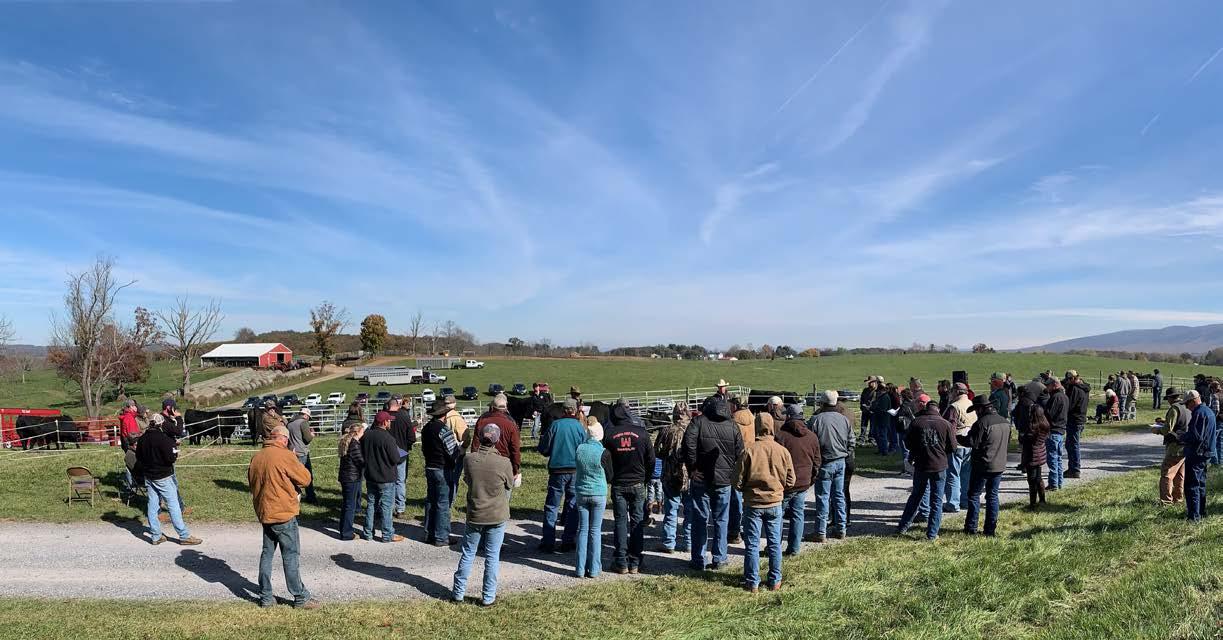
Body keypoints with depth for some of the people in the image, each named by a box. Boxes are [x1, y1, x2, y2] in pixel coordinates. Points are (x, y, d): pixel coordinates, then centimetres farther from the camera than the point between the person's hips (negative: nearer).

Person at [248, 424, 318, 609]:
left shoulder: (256, 458, 6)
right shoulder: (285, 456, -16)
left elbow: (252, 483, 17)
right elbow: (306, 479, -10)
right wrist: (297, 462, 4)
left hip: (264, 514, 7)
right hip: (284, 514, -7)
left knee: (267, 554, 15)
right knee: (291, 556, 0)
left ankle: (265, 597, 21)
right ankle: (301, 598, 6)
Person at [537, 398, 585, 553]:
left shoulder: (556, 425, -6)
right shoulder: (580, 427, -3)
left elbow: (543, 448, -3)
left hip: (557, 470, -1)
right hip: (576, 471, 1)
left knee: (551, 506, 5)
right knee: (573, 507, 10)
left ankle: (548, 542, 2)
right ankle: (568, 542, 11)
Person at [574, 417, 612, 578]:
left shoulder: (579, 449, -6)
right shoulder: (604, 453, -15)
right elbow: (609, 477, -3)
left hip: (582, 493, 3)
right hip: (599, 495, -2)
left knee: (582, 530, 10)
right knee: (595, 531, 6)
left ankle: (581, 569, 12)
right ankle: (594, 569, 10)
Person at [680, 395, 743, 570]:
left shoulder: (699, 422, -6)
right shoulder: (732, 426, 3)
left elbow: (688, 444, -19)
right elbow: (740, 453, 3)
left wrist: (692, 467, -10)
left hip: (700, 479, -2)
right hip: (724, 480, 2)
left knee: (700, 520, 6)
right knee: (721, 520, 13)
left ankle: (698, 561, 11)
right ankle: (719, 559, 17)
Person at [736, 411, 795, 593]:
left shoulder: (748, 450, -15)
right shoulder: (783, 451, -7)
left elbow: (738, 480, -9)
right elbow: (790, 480, 3)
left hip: (753, 503, -2)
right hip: (775, 503, 2)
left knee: (752, 544, 7)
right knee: (774, 543, 14)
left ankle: (752, 582, 12)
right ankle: (775, 581, 21)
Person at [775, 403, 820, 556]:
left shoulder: (781, 435, -14)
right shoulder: (812, 437, 4)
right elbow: (816, 463, 11)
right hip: (803, 484, 4)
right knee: (798, 514, 12)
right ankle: (794, 548, 15)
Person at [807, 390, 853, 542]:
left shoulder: (815, 420, -14)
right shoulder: (844, 420, 2)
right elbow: (851, 443, 8)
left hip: (825, 463, -5)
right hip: (841, 463, 5)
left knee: (822, 497, 0)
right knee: (839, 496, 15)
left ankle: (821, 532, 3)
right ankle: (840, 529, 22)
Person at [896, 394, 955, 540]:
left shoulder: (916, 422, -4)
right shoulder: (946, 424, -5)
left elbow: (908, 443, 4)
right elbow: (952, 448, 0)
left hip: (921, 466, 1)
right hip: (940, 466, -1)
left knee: (916, 496, 17)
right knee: (936, 500, 8)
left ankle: (903, 527, 22)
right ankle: (932, 534, 8)